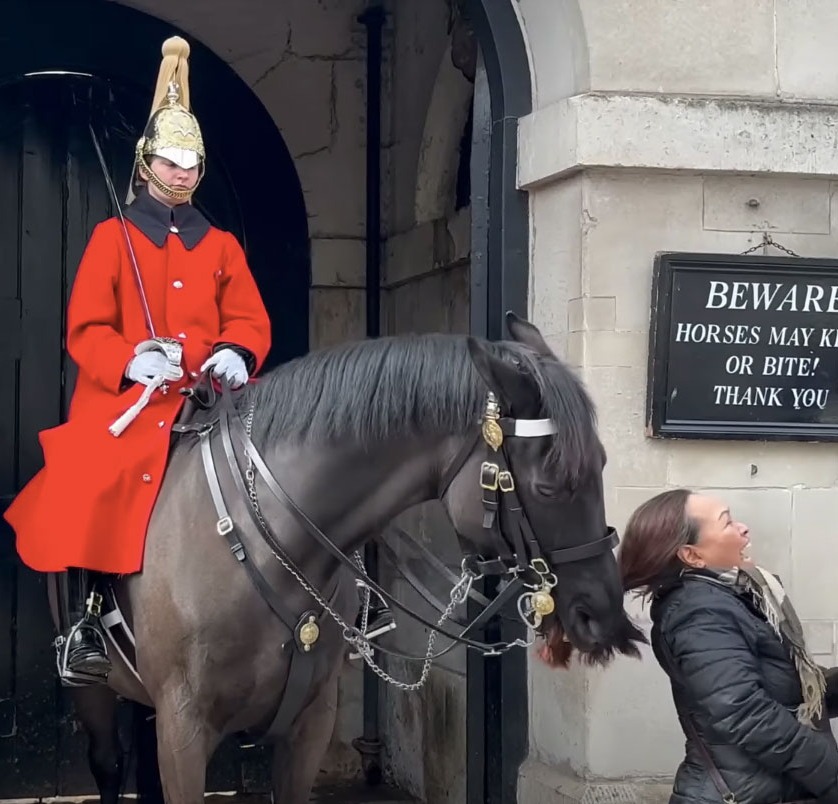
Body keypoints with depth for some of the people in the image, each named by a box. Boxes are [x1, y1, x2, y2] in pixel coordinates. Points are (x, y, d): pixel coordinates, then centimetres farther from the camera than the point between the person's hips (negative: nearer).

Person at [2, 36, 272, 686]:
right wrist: (129, 360, -20)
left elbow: (249, 320, 11)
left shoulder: (221, 246, 17)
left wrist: (235, 354, -13)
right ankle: (81, 623, -13)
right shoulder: (113, 238, 7)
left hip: (203, 406, 3)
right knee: (87, 494, -24)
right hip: (123, 404, -3)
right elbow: (85, 329, 0)